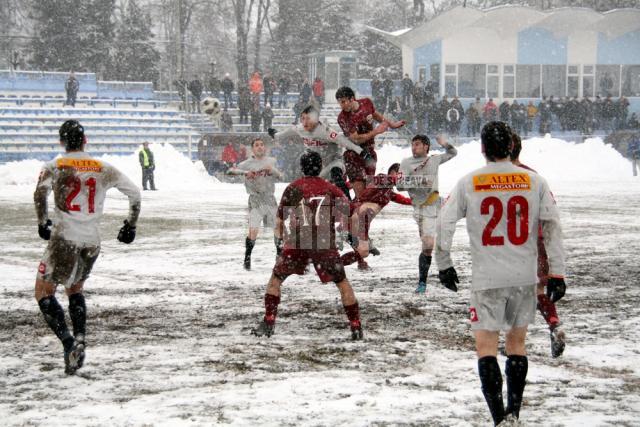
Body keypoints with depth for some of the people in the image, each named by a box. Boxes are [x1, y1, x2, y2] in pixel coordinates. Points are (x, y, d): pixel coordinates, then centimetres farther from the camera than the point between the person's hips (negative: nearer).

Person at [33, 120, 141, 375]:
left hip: (64, 237, -4)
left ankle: (68, 343, -15)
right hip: (91, 241, 4)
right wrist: (130, 225, 20)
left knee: (43, 292, 5)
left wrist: (43, 223, -3)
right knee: (74, 289, 24)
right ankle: (79, 339, 5)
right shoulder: (104, 169, 8)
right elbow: (135, 194, 10)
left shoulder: (54, 167, 0)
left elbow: (40, 193, -17)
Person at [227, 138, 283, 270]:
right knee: (253, 230, -16)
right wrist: (245, 173, -28)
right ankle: (247, 258, -2)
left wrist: (272, 170, -13)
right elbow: (230, 171, -12)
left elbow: (280, 176, 7)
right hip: (255, 200, -4)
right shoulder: (248, 163, -3)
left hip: (270, 199, 4)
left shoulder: (271, 161, 11)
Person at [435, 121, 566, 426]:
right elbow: (552, 227, -3)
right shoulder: (534, 181, 0)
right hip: (525, 277, 3)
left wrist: (444, 265, 10)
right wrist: (556, 274, 1)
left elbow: (445, 224, -3)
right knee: (516, 344, 16)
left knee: (486, 347, 2)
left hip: (487, 279, -2)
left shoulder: (468, 183, -3)